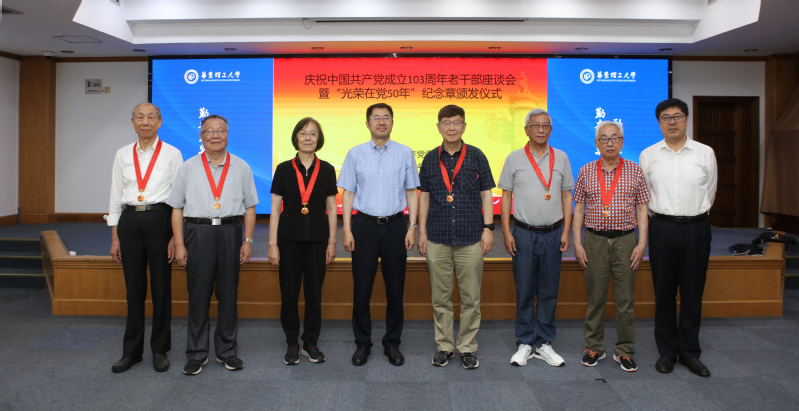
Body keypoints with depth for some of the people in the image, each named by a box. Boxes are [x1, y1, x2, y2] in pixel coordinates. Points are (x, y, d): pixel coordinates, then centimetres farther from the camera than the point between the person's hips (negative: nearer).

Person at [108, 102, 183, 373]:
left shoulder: (172, 154, 1)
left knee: (161, 287, 4)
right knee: (134, 289, 9)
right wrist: (115, 237, 7)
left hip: (160, 220, -3)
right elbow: (116, 196, 11)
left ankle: (160, 350, 19)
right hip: (130, 221, 3)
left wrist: (176, 236, -8)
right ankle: (131, 351, 23)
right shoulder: (123, 155, 10)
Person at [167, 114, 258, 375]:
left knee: (228, 295, 7)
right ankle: (197, 354, 17)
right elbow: (177, 208, 5)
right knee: (198, 296, 4)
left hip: (230, 232, 1)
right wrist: (179, 244, -3)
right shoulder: (189, 167, 8)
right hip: (198, 233, 0)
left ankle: (227, 352, 20)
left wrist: (248, 240, -3)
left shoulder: (241, 167, 8)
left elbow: (250, 207, 6)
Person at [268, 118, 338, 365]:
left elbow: (331, 208, 5)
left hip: (317, 239, 1)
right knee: (289, 293, 4)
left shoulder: (326, 170, 3)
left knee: (314, 292, 6)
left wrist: (332, 242, 1)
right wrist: (273, 244, -3)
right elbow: (275, 208, 1)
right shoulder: (284, 169, 1)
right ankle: (292, 344, 20)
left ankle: (311, 344, 22)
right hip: (289, 238, 0)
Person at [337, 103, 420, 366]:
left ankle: (392, 343, 22)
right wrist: (347, 230, -2)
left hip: (395, 226, 0)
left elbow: (412, 192, 6)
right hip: (364, 225, 0)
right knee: (361, 288, 4)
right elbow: (348, 193, 5)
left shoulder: (405, 153, 4)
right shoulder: (355, 154, 4)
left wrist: (412, 228, -1)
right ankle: (362, 344, 20)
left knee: (395, 288, 7)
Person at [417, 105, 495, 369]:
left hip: (470, 238, -1)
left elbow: (486, 194, 4)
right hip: (437, 239, 2)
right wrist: (422, 232, 6)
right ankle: (444, 346, 23)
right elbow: (424, 196, 10)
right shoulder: (430, 159, 7)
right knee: (440, 297, 9)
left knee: (470, 297, 5)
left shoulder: (476, 156, 3)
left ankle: (468, 347, 20)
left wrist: (488, 228, -4)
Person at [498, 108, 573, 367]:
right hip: (523, 234, -1)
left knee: (549, 292, 7)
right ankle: (525, 344, 16)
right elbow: (506, 195, 3)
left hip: (552, 233, 2)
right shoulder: (514, 158, 3)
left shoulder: (561, 158, 8)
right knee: (524, 292, 4)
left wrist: (566, 231, 2)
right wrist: (506, 232, -3)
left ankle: (544, 344, 19)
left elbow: (566, 195, 9)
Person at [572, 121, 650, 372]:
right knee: (595, 298, 7)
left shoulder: (634, 171, 5)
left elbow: (642, 209, 5)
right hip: (594, 241, 0)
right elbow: (579, 209, 6)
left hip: (625, 240, 0)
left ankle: (624, 351, 19)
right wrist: (577, 244, 0)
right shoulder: (586, 172, 5)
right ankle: (594, 347, 21)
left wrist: (642, 243, -3)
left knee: (625, 300, 5)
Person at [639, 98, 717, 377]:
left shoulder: (705, 153, 4)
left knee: (693, 294, 6)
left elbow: (710, 192, 13)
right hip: (663, 229, 0)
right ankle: (667, 351, 19)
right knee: (664, 293, 6)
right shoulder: (648, 155, 4)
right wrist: (659, 214, 12)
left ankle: (690, 352, 20)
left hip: (696, 228, 0)